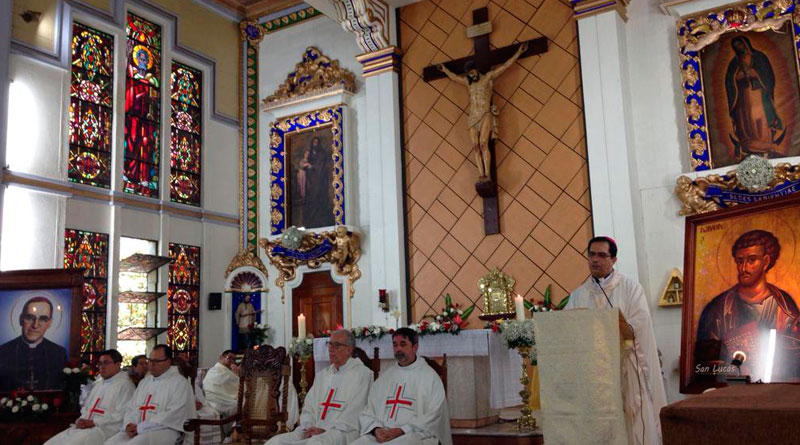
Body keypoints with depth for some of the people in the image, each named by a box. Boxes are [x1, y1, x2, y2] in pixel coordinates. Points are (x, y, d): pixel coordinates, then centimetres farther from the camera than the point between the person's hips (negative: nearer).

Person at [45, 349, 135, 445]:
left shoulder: (125, 384, -3)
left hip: (106, 429, -8)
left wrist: (93, 422, -14)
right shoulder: (99, 384, 24)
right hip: (86, 426, 8)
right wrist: (81, 420, 5)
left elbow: (121, 415, -13)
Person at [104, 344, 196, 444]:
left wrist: (140, 428, -13)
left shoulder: (180, 383, -1)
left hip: (164, 430, -7)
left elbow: (173, 415, -12)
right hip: (135, 430, 7)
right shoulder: (144, 382, 23)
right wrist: (129, 425, -1)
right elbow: (130, 408, 23)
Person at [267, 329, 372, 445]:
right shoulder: (321, 375, 23)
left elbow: (355, 413, -8)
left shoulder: (362, 373, 2)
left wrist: (326, 430, -13)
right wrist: (308, 428, -2)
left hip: (343, 431, -6)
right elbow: (308, 408, 19)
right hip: (314, 430, 6)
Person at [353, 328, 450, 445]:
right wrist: (376, 429, -7)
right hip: (382, 434, 3)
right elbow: (369, 411, 15)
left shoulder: (430, 376, 6)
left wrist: (401, 430, -14)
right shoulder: (384, 378, 19)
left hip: (415, 434, -3)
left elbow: (433, 416, -4)